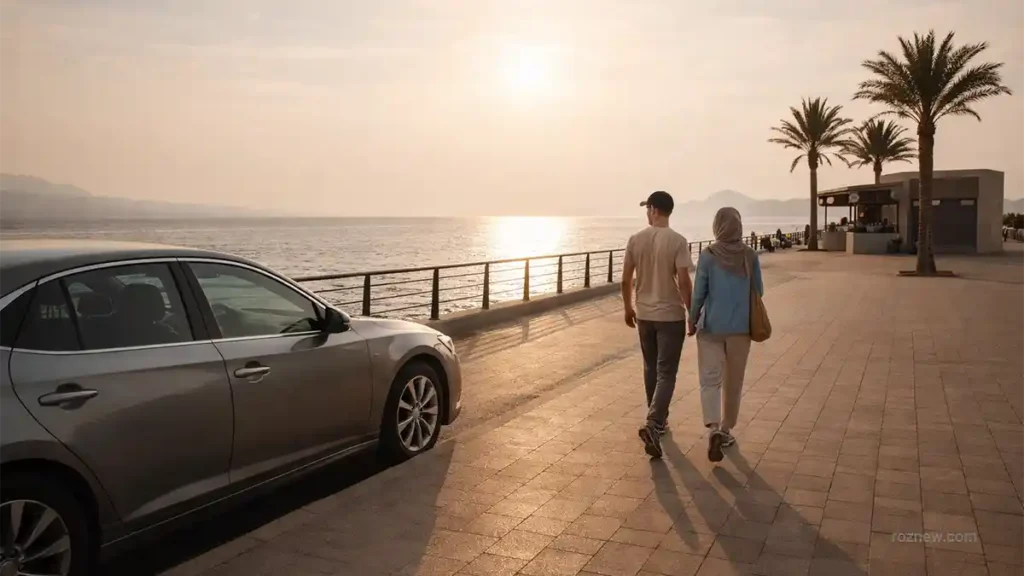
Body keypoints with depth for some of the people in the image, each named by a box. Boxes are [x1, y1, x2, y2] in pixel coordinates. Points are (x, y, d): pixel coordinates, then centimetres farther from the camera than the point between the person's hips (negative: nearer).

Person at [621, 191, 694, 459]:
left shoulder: (635, 240, -2)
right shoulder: (678, 241, -12)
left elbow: (626, 280, 1)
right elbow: (683, 282, -15)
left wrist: (628, 308, 15)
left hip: (644, 314, 4)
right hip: (671, 315, -4)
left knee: (651, 369, 19)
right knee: (666, 373, 0)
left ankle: (658, 419, 31)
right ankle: (652, 424, -14)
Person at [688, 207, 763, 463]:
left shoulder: (707, 256, -9)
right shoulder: (750, 256, -4)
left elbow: (699, 293, -6)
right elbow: (758, 292, 4)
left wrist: (692, 321, 8)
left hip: (711, 326, -2)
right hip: (740, 327, 2)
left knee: (710, 379, 3)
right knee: (733, 381, 14)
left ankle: (714, 429, -15)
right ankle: (726, 430, 24)